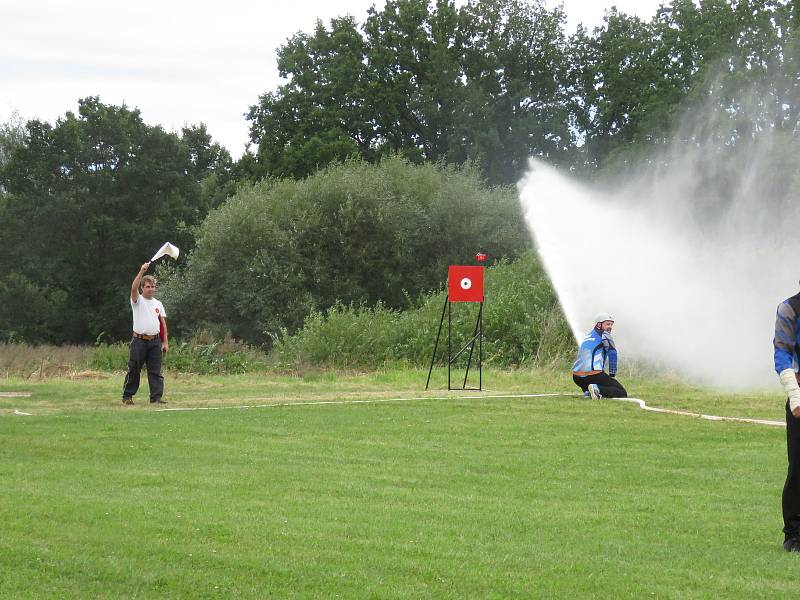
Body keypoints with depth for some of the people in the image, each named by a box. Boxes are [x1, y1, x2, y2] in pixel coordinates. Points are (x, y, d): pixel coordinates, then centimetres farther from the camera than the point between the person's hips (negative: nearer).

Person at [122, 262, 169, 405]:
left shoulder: (158, 304, 14)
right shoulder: (138, 300, 1)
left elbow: (163, 323, 13)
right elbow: (133, 288, -20)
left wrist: (165, 342, 4)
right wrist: (142, 271, -27)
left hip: (155, 341, 4)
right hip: (139, 341, -4)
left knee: (155, 371, 0)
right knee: (133, 370, 1)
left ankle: (156, 397, 1)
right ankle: (127, 396, 10)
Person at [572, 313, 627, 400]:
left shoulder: (588, 336, 26)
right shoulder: (604, 334, 3)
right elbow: (612, 353, -8)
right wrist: (612, 375, -2)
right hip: (593, 375, -7)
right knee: (623, 394, -3)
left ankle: (588, 392, 6)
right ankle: (598, 389, -23)